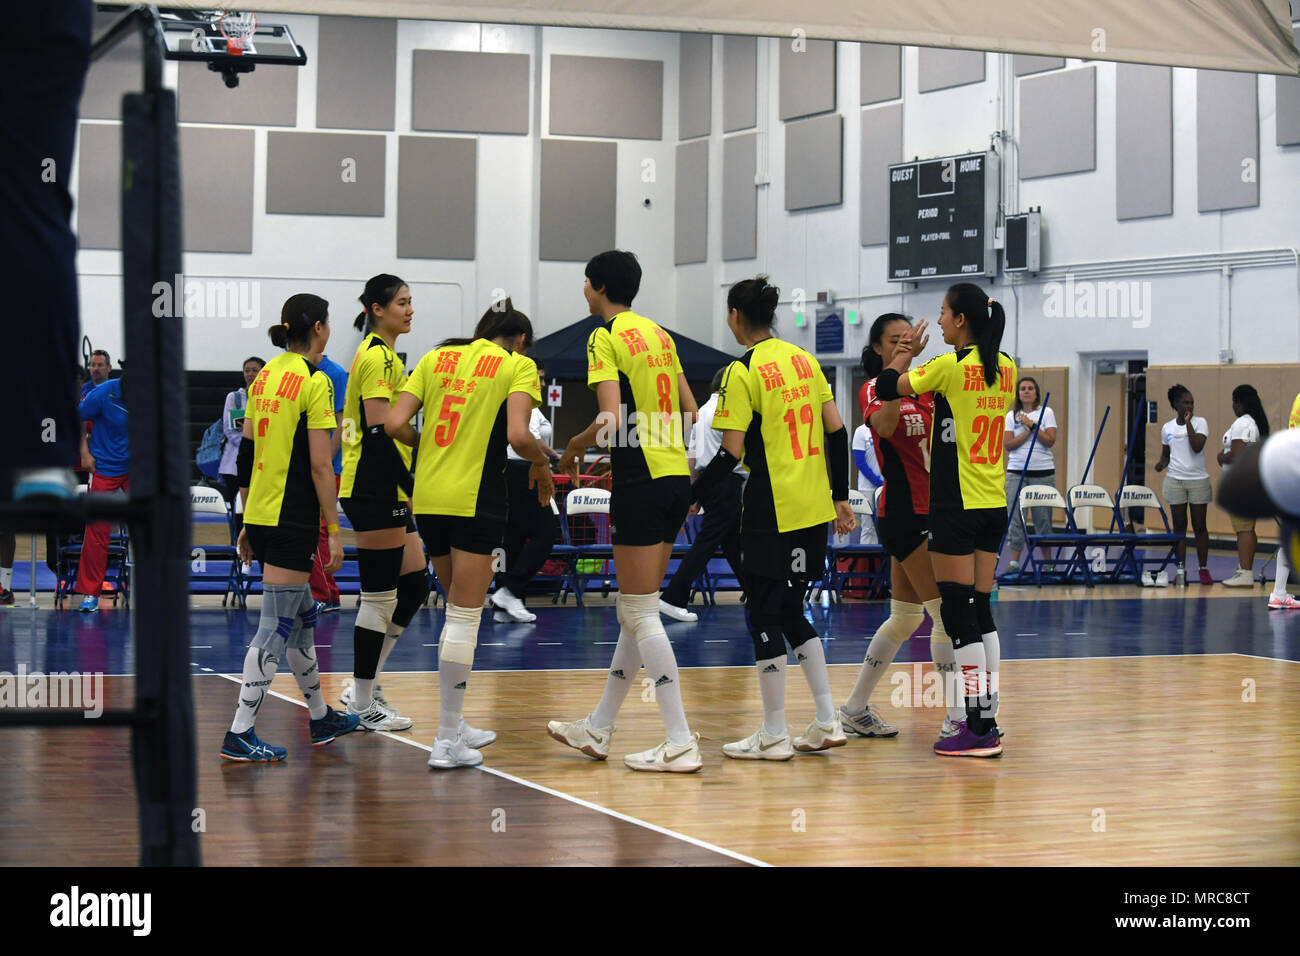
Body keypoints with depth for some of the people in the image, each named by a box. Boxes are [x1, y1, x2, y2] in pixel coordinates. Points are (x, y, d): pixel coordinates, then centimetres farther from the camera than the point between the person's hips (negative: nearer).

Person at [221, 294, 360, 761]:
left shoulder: (266, 375, 11)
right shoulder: (314, 381, -12)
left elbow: (245, 451, 13)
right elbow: (319, 465, -16)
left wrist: (248, 521, 19)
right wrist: (334, 530, -12)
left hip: (260, 513, 9)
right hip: (293, 520, -9)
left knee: (302, 616, 19)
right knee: (277, 627, -5)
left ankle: (321, 718, 31)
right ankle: (239, 734, -5)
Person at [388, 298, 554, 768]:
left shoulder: (437, 357, 13)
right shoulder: (518, 365, 0)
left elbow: (395, 424, 3)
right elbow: (517, 435, -15)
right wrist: (541, 465, 4)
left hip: (427, 499, 5)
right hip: (476, 498, -5)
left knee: (460, 611, 19)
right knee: (464, 617, -1)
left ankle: (455, 725, 25)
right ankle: (447, 740, 0)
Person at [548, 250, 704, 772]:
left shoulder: (605, 337, -8)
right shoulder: (659, 334, 16)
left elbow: (612, 420, -19)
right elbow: (690, 412, 18)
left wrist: (575, 446, -2)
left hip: (639, 482, -8)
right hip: (676, 476, 8)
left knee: (641, 614, -5)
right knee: (636, 610, 14)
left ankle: (681, 744, -8)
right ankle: (597, 729, 24)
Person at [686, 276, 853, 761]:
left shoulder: (742, 372, -10)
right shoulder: (803, 359, 10)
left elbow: (731, 452, -14)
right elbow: (836, 431, 10)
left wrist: (690, 497, -5)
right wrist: (841, 497, 16)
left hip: (771, 512, -7)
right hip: (815, 510, 7)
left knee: (765, 616, 2)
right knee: (790, 611, 17)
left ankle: (773, 734, 6)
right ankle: (827, 721, 14)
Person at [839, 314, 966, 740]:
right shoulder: (874, 389, -8)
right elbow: (884, 425, -28)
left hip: (932, 509, 8)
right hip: (904, 511, -8)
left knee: (905, 617, 12)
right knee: (946, 613, -11)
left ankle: (856, 709, 21)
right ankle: (956, 716, -9)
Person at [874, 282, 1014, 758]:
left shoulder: (949, 367, -13)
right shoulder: (1005, 368, 8)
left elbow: (885, 387, -7)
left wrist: (907, 352, 11)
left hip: (956, 505, -7)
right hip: (994, 505, 7)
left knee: (958, 611, -4)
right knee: (980, 609, 12)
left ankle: (978, 729, -5)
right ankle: (987, 720, 13)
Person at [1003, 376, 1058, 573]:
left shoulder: (1046, 413, 4)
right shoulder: (1011, 416, 8)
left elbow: (1050, 441, -7)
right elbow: (1007, 444, -3)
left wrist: (1032, 425, -12)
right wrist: (1028, 431, -11)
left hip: (1043, 472, -1)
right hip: (1016, 472, 1)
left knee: (1043, 518, 1)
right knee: (1015, 517, -5)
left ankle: (1047, 562, 12)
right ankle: (1014, 562, -3)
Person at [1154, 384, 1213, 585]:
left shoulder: (1200, 423, -2)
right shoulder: (1167, 428, 7)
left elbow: (1197, 446, -17)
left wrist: (1188, 423, -14)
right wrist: (1162, 463, -4)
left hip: (1198, 480, -2)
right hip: (1175, 480, 2)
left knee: (1199, 526, 0)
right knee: (1179, 526, 3)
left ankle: (1203, 569, 7)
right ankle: (1181, 570, 7)